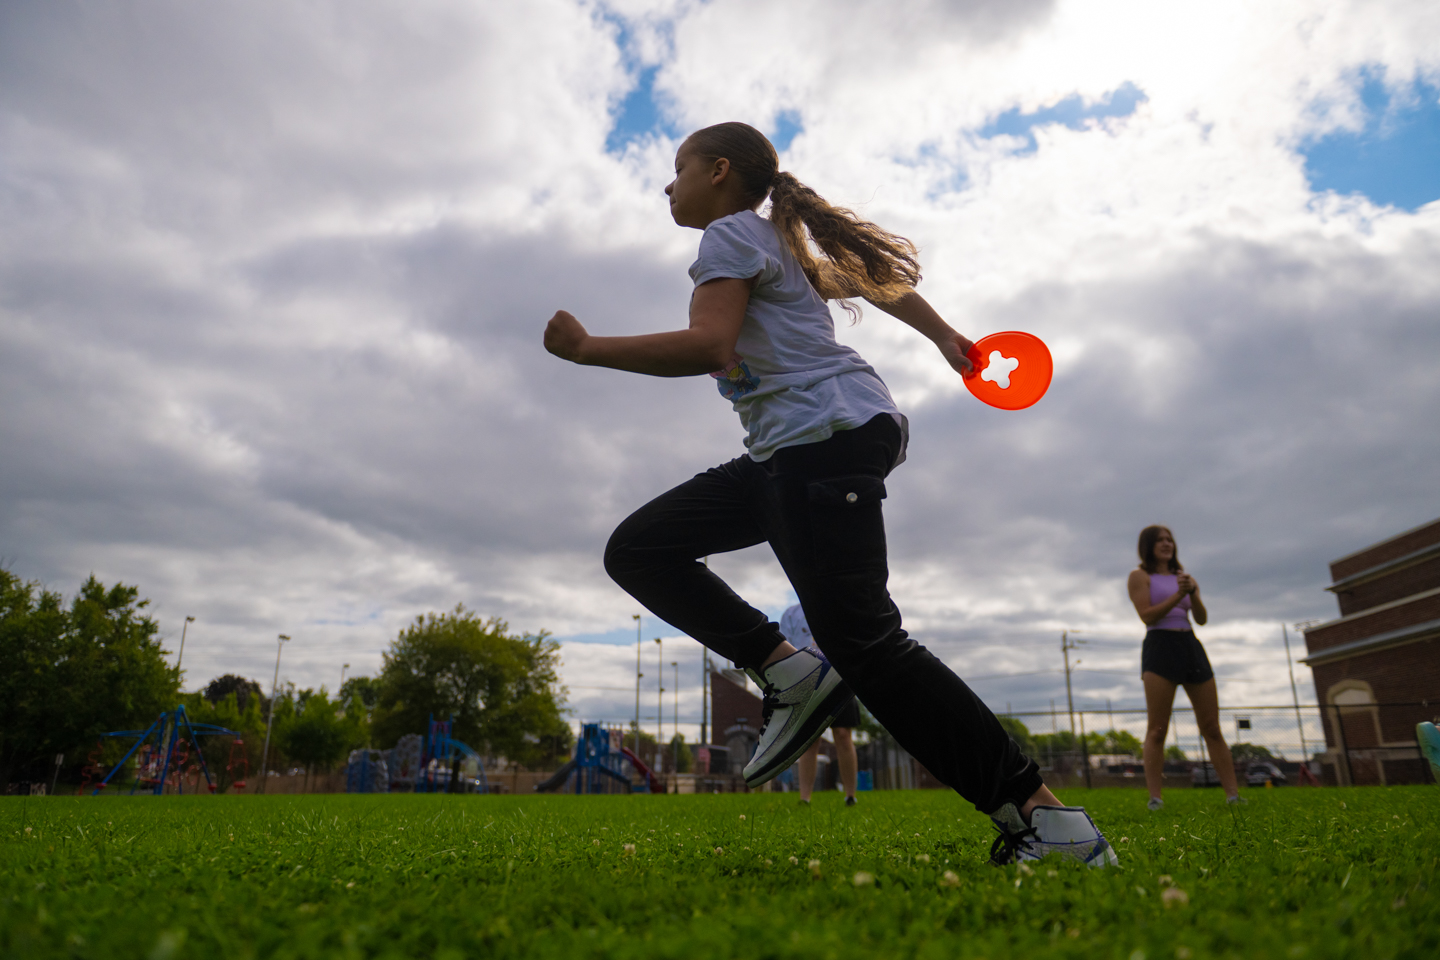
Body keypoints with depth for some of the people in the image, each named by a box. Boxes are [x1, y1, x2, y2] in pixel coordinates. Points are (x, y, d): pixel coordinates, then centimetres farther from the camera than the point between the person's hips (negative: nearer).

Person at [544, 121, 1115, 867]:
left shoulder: (731, 233, -2)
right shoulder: (780, 246, 27)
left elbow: (708, 345, -19)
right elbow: (873, 275, 36)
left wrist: (586, 348, -10)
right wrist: (945, 337, 46)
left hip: (827, 435, -10)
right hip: (788, 453, 10)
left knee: (863, 644, -16)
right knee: (638, 549, 6)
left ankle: (1047, 820, -7)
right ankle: (791, 672, -3)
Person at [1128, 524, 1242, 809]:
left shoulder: (1184, 577, 20)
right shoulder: (1140, 576, 5)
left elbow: (1202, 618, 9)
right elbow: (1147, 616, -7)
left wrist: (1193, 592, -8)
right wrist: (1177, 595, -13)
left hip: (1191, 647, 5)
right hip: (1160, 646, -5)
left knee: (1212, 727, 3)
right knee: (1157, 729, -10)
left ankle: (1233, 795, 5)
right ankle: (1155, 799, -12)